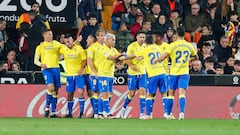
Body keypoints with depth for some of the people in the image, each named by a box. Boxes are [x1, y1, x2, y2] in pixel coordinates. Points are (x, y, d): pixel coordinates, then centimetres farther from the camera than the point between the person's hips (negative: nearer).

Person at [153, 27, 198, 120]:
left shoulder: (172, 45, -7)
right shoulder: (189, 46, 3)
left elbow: (163, 57, -12)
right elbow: (196, 57, 18)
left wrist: (155, 61, 6)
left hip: (174, 73, -1)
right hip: (184, 72, 1)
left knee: (171, 93, 11)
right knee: (182, 93, -7)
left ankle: (168, 114, 16)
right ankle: (182, 112, -26)